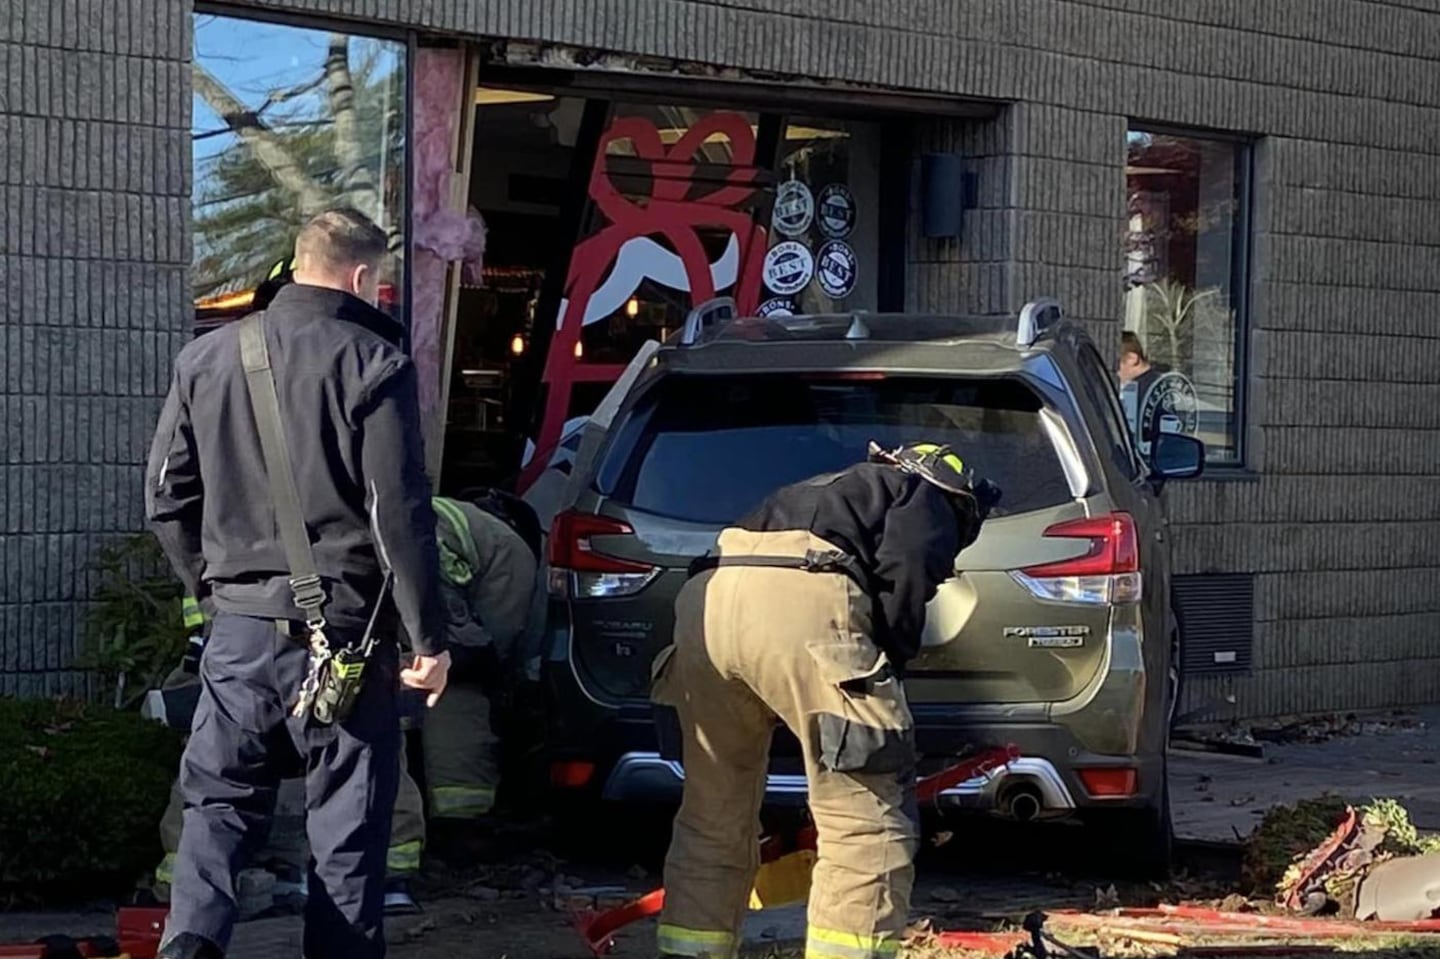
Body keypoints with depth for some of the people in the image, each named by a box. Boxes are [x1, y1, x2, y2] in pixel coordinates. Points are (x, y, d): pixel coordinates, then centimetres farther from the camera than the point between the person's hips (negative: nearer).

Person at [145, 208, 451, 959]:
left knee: (219, 801, 11)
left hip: (240, 626, 4)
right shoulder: (371, 364, -9)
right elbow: (400, 513, -12)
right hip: (341, 630, -4)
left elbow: (165, 494, 11)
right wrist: (429, 636, -6)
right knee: (346, 821, 7)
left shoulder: (206, 358, 6)